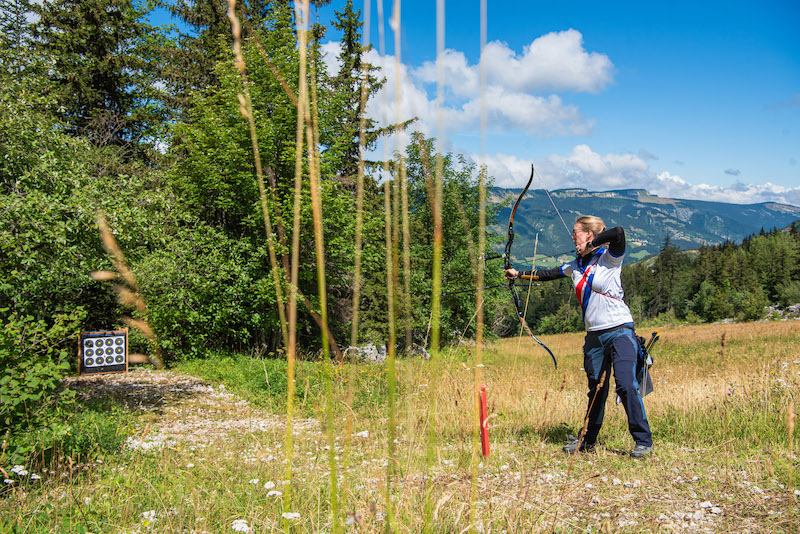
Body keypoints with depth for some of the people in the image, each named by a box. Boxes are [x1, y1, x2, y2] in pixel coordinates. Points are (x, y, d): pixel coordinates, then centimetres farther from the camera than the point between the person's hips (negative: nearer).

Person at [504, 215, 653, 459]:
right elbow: (548, 274, 26)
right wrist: (519, 274, 30)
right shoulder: (576, 265, 13)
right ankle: (587, 441, 22)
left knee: (626, 384, -16)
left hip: (620, 331, -6)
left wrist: (590, 245, -13)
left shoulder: (610, 258, -6)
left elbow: (618, 233, -26)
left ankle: (643, 441, -5)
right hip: (595, 336, 6)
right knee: (596, 389, 12)